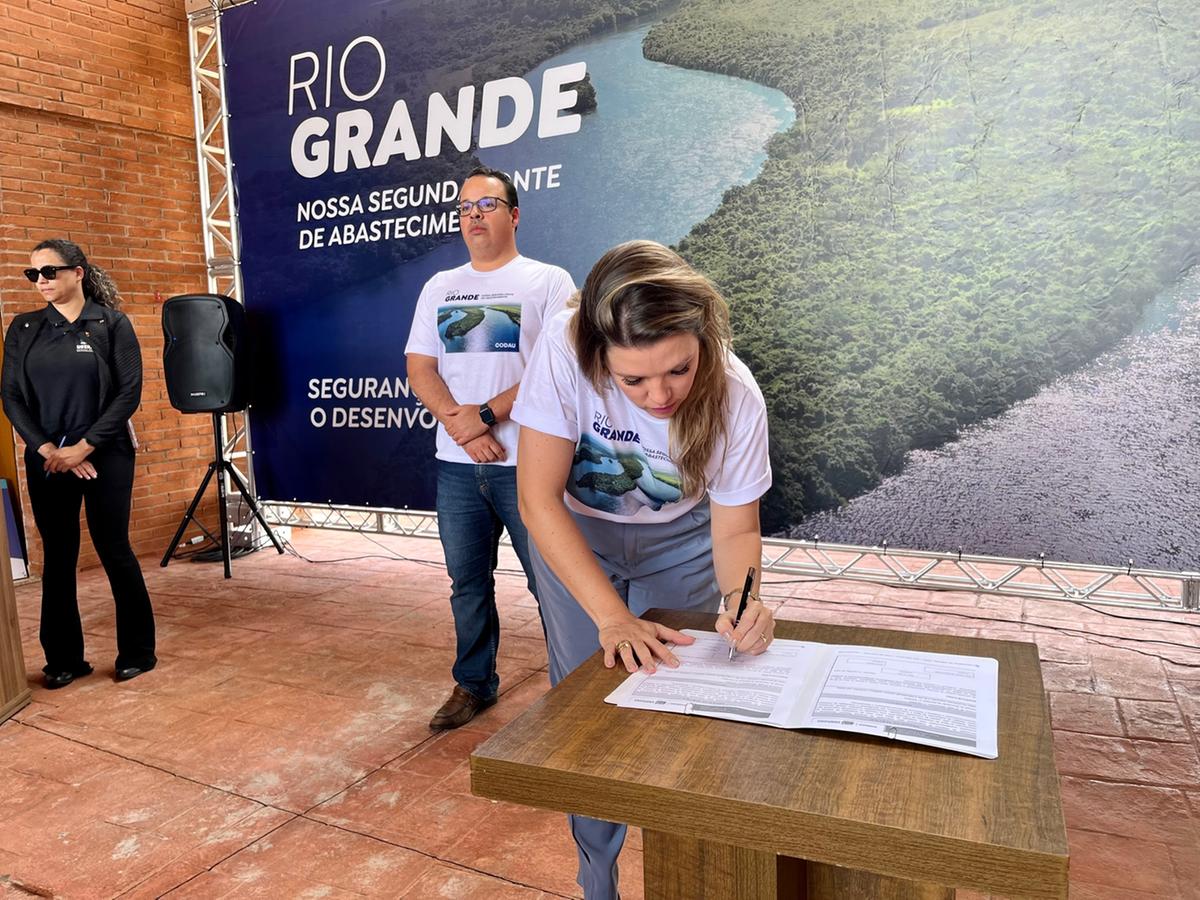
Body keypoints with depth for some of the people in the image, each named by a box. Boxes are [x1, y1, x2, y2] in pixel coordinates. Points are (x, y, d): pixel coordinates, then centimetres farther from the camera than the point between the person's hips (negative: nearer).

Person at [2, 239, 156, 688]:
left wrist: (83, 447, -13)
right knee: (57, 557, 8)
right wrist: (47, 449, -9)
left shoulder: (112, 324, -2)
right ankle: (64, 659, 20)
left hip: (105, 457, -3)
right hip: (47, 460, 3)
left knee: (114, 551, 2)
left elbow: (129, 393, -8)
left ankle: (138, 652, 16)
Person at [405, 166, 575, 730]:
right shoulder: (440, 288, 13)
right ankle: (473, 684, 31)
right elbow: (419, 369, 6)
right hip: (456, 466, 5)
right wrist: (463, 430, -9)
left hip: (528, 464, -4)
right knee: (467, 581, 15)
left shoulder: (549, 282, -1)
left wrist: (485, 415, -15)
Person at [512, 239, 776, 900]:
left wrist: (741, 598, -39)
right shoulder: (564, 349, -35)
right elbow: (538, 497, -31)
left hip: (681, 540, 1)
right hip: (574, 536, 0)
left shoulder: (735, 396, -30)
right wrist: (612, 616, -37)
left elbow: (735, 528, -18)